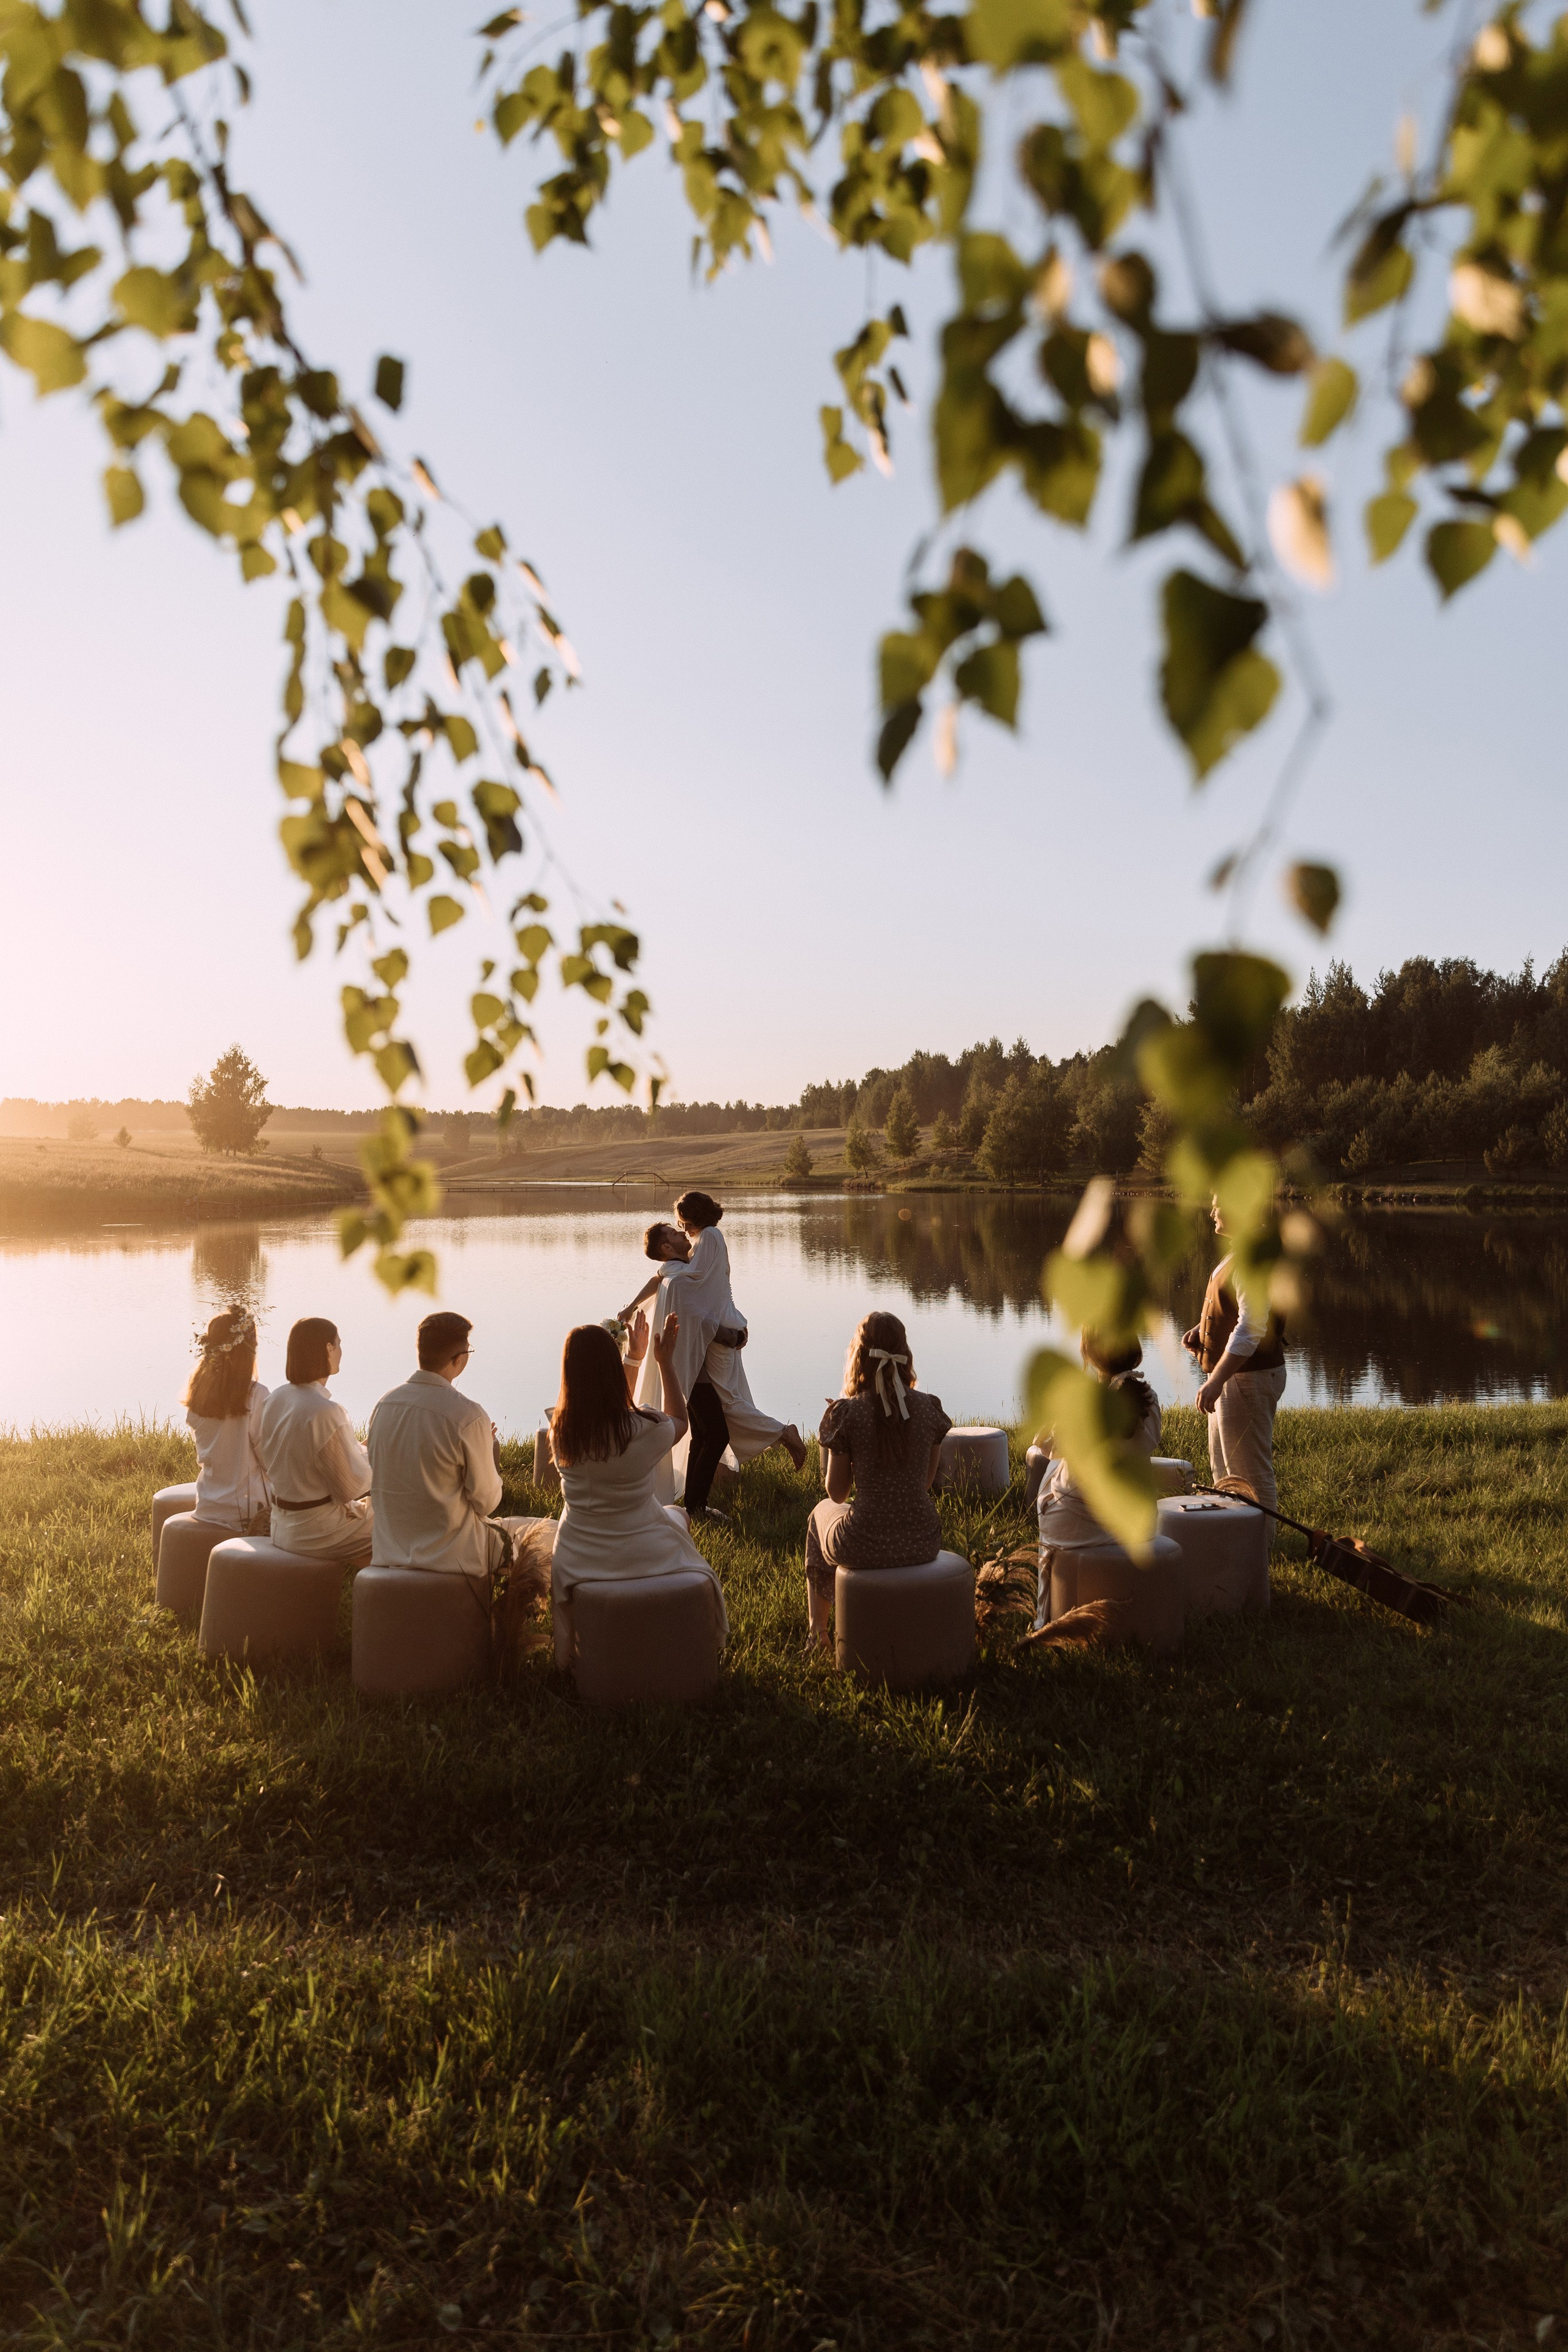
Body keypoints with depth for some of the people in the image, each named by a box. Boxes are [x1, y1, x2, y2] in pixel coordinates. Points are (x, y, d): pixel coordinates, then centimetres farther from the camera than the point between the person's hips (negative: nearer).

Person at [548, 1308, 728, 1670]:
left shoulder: (560, 1429, -15)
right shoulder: (646, 1430, -25)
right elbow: (679, 1420, 1)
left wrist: (635, 1356, 19)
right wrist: (666, 1360, 6)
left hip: (578, 1559, 3)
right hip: (643, 1555, -3)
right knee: (676, 1514, 31)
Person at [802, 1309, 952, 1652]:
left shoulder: (845, 1412, -13)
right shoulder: (929, 1406, -4)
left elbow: (837, 1493, -5)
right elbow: (927, 1482, 7)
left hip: (864, 1546, -3)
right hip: (921, 1543, 3)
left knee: (821, 1516, 33)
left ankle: (818, 1630, 46)